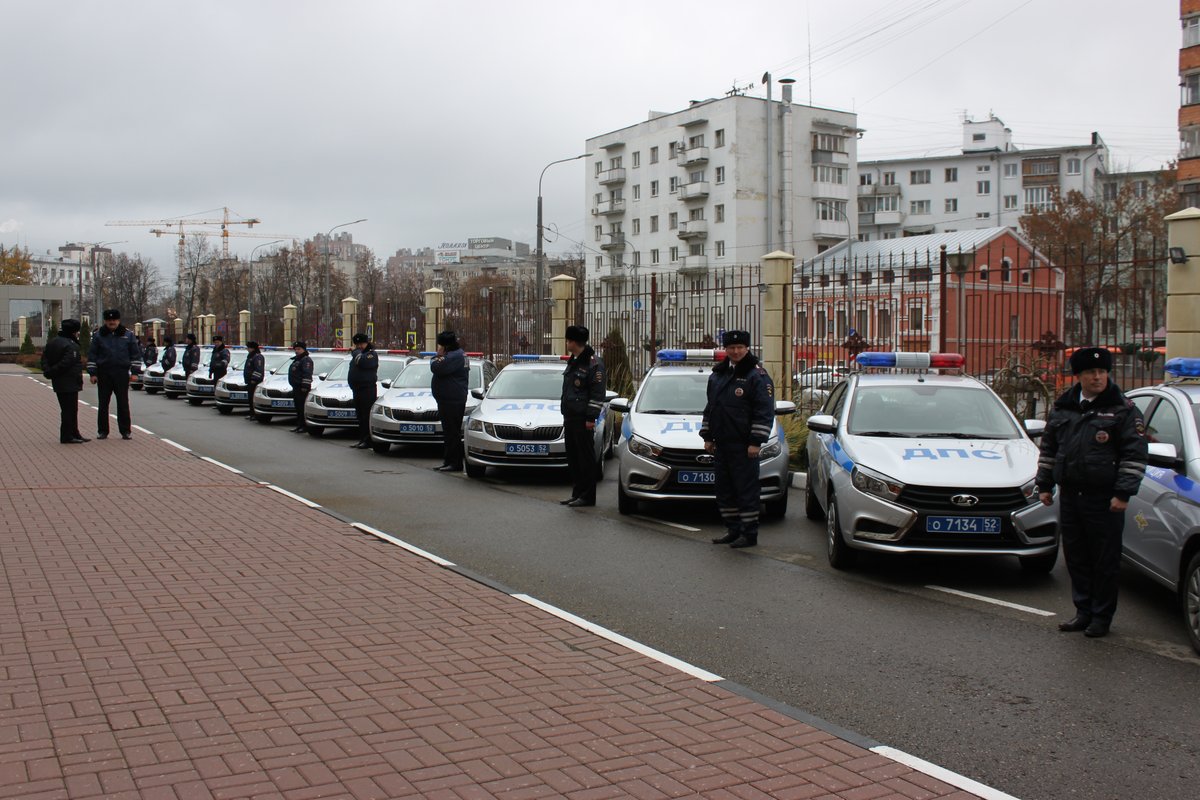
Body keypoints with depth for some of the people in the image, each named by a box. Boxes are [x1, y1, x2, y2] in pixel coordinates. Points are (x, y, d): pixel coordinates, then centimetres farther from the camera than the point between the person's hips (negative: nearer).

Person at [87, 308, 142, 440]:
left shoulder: (128, 335, 4)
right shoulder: (98, 335, 5)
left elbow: (136, 354, 7)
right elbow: (92, 355, 6)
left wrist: (134, 371, 1)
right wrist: (93, 373, 0)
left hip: (122, 373, -1)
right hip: (104, 373, 1)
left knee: (123, 403, 2)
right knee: (103, 404, 5)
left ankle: (126, 431, 7)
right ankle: (102, 431, 12)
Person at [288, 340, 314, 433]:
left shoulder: (306, 360, -11)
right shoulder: (297, 359, 22)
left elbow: (307, 374, -20)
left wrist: (305, 386, -25)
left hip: (302, 388, -11)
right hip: (296, 387, 11)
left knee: (302, 407, -11)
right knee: (298, 407, 13)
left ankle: (304, 426, -11)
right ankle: (299, 425, 18)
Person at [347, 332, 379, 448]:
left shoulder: (371, 354, -7)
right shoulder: (357, 354, 21)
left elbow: (362, 362, -27)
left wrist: (356, 352, -14)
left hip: (368, 389, -9)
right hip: (357, 389, 9)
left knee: (367, 416, -10)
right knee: (360, 416, 12)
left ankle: (368, 440, -10)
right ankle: (362, 439, 18)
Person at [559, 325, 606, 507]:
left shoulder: (593, 363, -11)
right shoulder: (572, 362, 18)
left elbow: (597, 393, -14)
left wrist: (591, 417, -18)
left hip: (583, 419, -9)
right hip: (570, 417, 9)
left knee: (585, 457, -5)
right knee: (573, 457, 12)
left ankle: (587, 496, -1)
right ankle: (578, 493, 20)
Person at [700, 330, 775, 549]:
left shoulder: (757, 376, -6)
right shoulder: (717, 375, 16)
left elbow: (765, 412, -10)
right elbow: (710, 408, 23)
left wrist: (756, 441, -15)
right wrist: (707, 436, 18)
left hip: (743, 446, -7)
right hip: (721, 444, 7)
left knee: (746, 489, -3)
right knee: (725, 490, 11)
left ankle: (749, 534, 3)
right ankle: (733, 530, 21)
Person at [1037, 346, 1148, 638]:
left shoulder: (1123, 410, -3)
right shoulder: (1063, 408, 11)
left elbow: (1135, 455, -6)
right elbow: (1048, 449, 18)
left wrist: (1123, 493, -12)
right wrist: (1044, 485, 14)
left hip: (1104, 500, -5)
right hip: (1070, 496, 5)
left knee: (1105, 561, 2)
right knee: (1076, 558, 10)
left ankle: (1102, 617, 13)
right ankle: (1083, 612, 21)